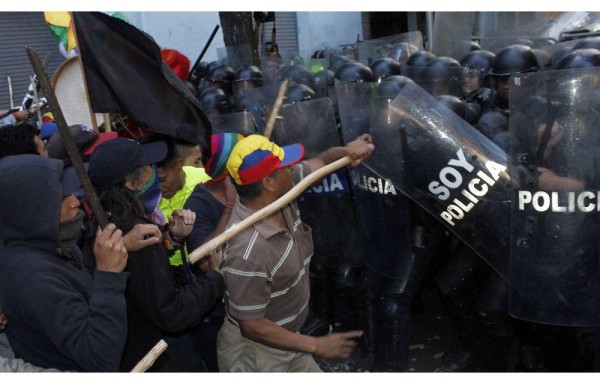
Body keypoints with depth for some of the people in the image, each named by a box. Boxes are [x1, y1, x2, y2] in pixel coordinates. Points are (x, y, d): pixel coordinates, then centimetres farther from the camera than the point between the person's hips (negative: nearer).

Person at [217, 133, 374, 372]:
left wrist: (346, 151, -18)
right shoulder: (248, 251, -35)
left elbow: (320, 163, 4)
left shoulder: (280, 195, -12)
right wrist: (317, 346, -20)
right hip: (253, 353, -7)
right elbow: (252, 326, -26)